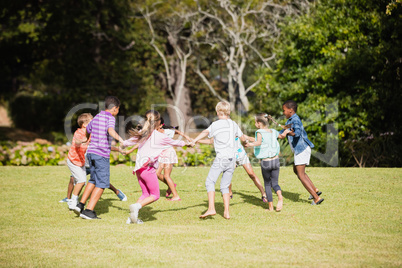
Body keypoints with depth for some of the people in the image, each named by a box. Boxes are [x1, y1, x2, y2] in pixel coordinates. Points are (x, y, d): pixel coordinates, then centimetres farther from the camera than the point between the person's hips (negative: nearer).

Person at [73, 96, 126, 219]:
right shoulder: (110, 118, -7)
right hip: (102, 154, -8)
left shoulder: (96, 117, 15)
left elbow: (87, 130, 34)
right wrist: (120, 139, -44)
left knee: (94, 180, 21)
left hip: (91, 152, 8)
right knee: (102, 183, -1)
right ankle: (88, 210, -5)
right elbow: (111, 131, -29)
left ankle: (80, 205, 18)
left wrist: (88, 138, 54)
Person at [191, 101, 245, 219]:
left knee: (210, 182, -6)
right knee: (225, 187, 12)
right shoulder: (234, 124, 14)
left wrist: (194, 141, -35)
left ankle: (211, 208, -19)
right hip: (232, 159, 6)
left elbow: (205, 132, -22)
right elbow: (243, 138, 28)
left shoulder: (215, 124, -3)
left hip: (221, 158, -6)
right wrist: (245, 141, 51)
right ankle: (226, 212, 6)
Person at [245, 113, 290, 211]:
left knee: (267, 184, 11)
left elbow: (258, 142, -30)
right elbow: (282, 136, 29)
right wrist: (286, 131, 50)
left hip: (265, 162, -4)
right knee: (274, 183, 10)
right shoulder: (273, 132, 8)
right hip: (275, 160, 4)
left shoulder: (260, 132, -9)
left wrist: (251, 144, -48)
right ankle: (280, 196, -20)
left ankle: (270, 206, 13)